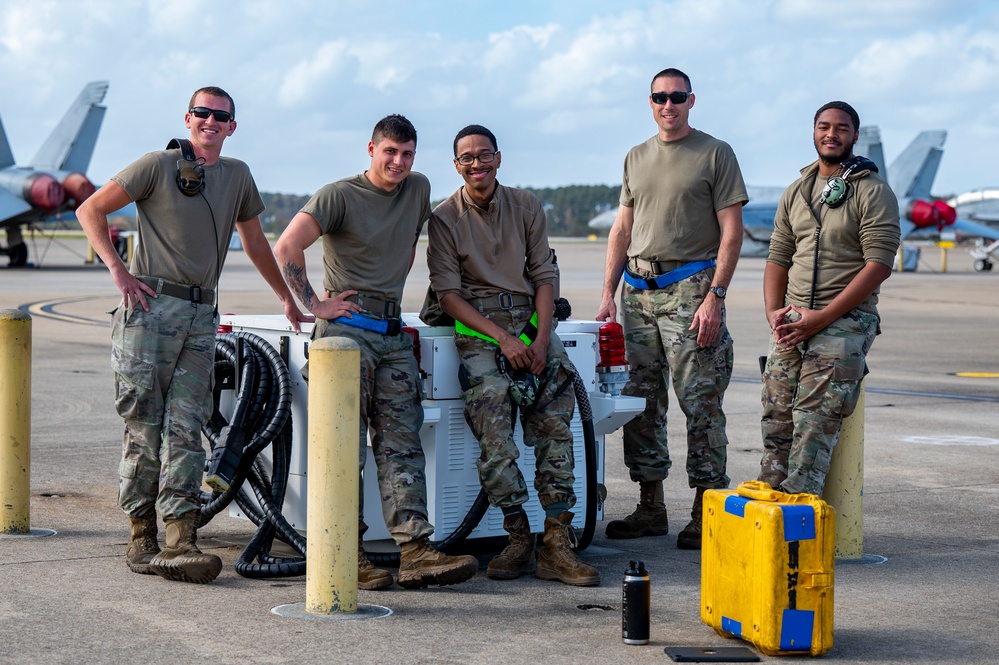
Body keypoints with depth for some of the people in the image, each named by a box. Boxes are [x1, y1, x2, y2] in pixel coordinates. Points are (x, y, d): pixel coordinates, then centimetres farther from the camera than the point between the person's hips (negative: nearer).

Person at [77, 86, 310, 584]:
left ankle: (180, 542, -9)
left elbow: (255, 241, 29)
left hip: (202, 316, 4)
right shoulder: (158, 165, 0)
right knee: (145, 426, -2)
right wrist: (118, 271, -8)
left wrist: (288, 299, 33)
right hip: (151, 306, -4)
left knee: (185, 429, -3)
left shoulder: (237, 175, 16)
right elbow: (90, 210, 2)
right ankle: (142, 537, 6)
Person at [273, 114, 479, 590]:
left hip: (393, 332, 6)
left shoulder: (418, 190, 13)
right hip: (347, 327, -6)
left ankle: (415, 550, -5)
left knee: (402, 443, -1)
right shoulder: (339, 196, -5)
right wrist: (315, 305, -12)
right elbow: (286, 248, -13)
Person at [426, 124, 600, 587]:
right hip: (478, 328, -2)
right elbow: (448, 293, -2)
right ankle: (518, 539, -15)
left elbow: (544, 275, 9)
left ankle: (556, 545, -16)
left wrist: (541, 340, -6)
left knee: (555, 426, -15)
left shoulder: (525, 207, 11)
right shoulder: (445, 219, 3)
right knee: (493, 428, -22)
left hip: (531, 322, 2)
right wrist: (502, 338, -13)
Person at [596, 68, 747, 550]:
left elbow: (731, 232, -5)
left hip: (689, 288, -6)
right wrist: (608, 295, 9)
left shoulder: (715, 154, 0)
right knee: (641, 401, 7)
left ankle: (704, 513, -3)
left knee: (701, 402, -7)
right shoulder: (636, 158, 17)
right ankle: (650, 509, 15)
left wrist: (715, 296, -13)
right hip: (637, 290, 6)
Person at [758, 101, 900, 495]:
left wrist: (821, 318, -15)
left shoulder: (873, 192, -2)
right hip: (792, 321, 5)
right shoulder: (796, 192, 18)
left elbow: (879, 264, -10)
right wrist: (774, 312, -1)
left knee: (813, 420, -19)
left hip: (846, 320, -5)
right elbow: (778, 258, 19)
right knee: (776, 416, -7)